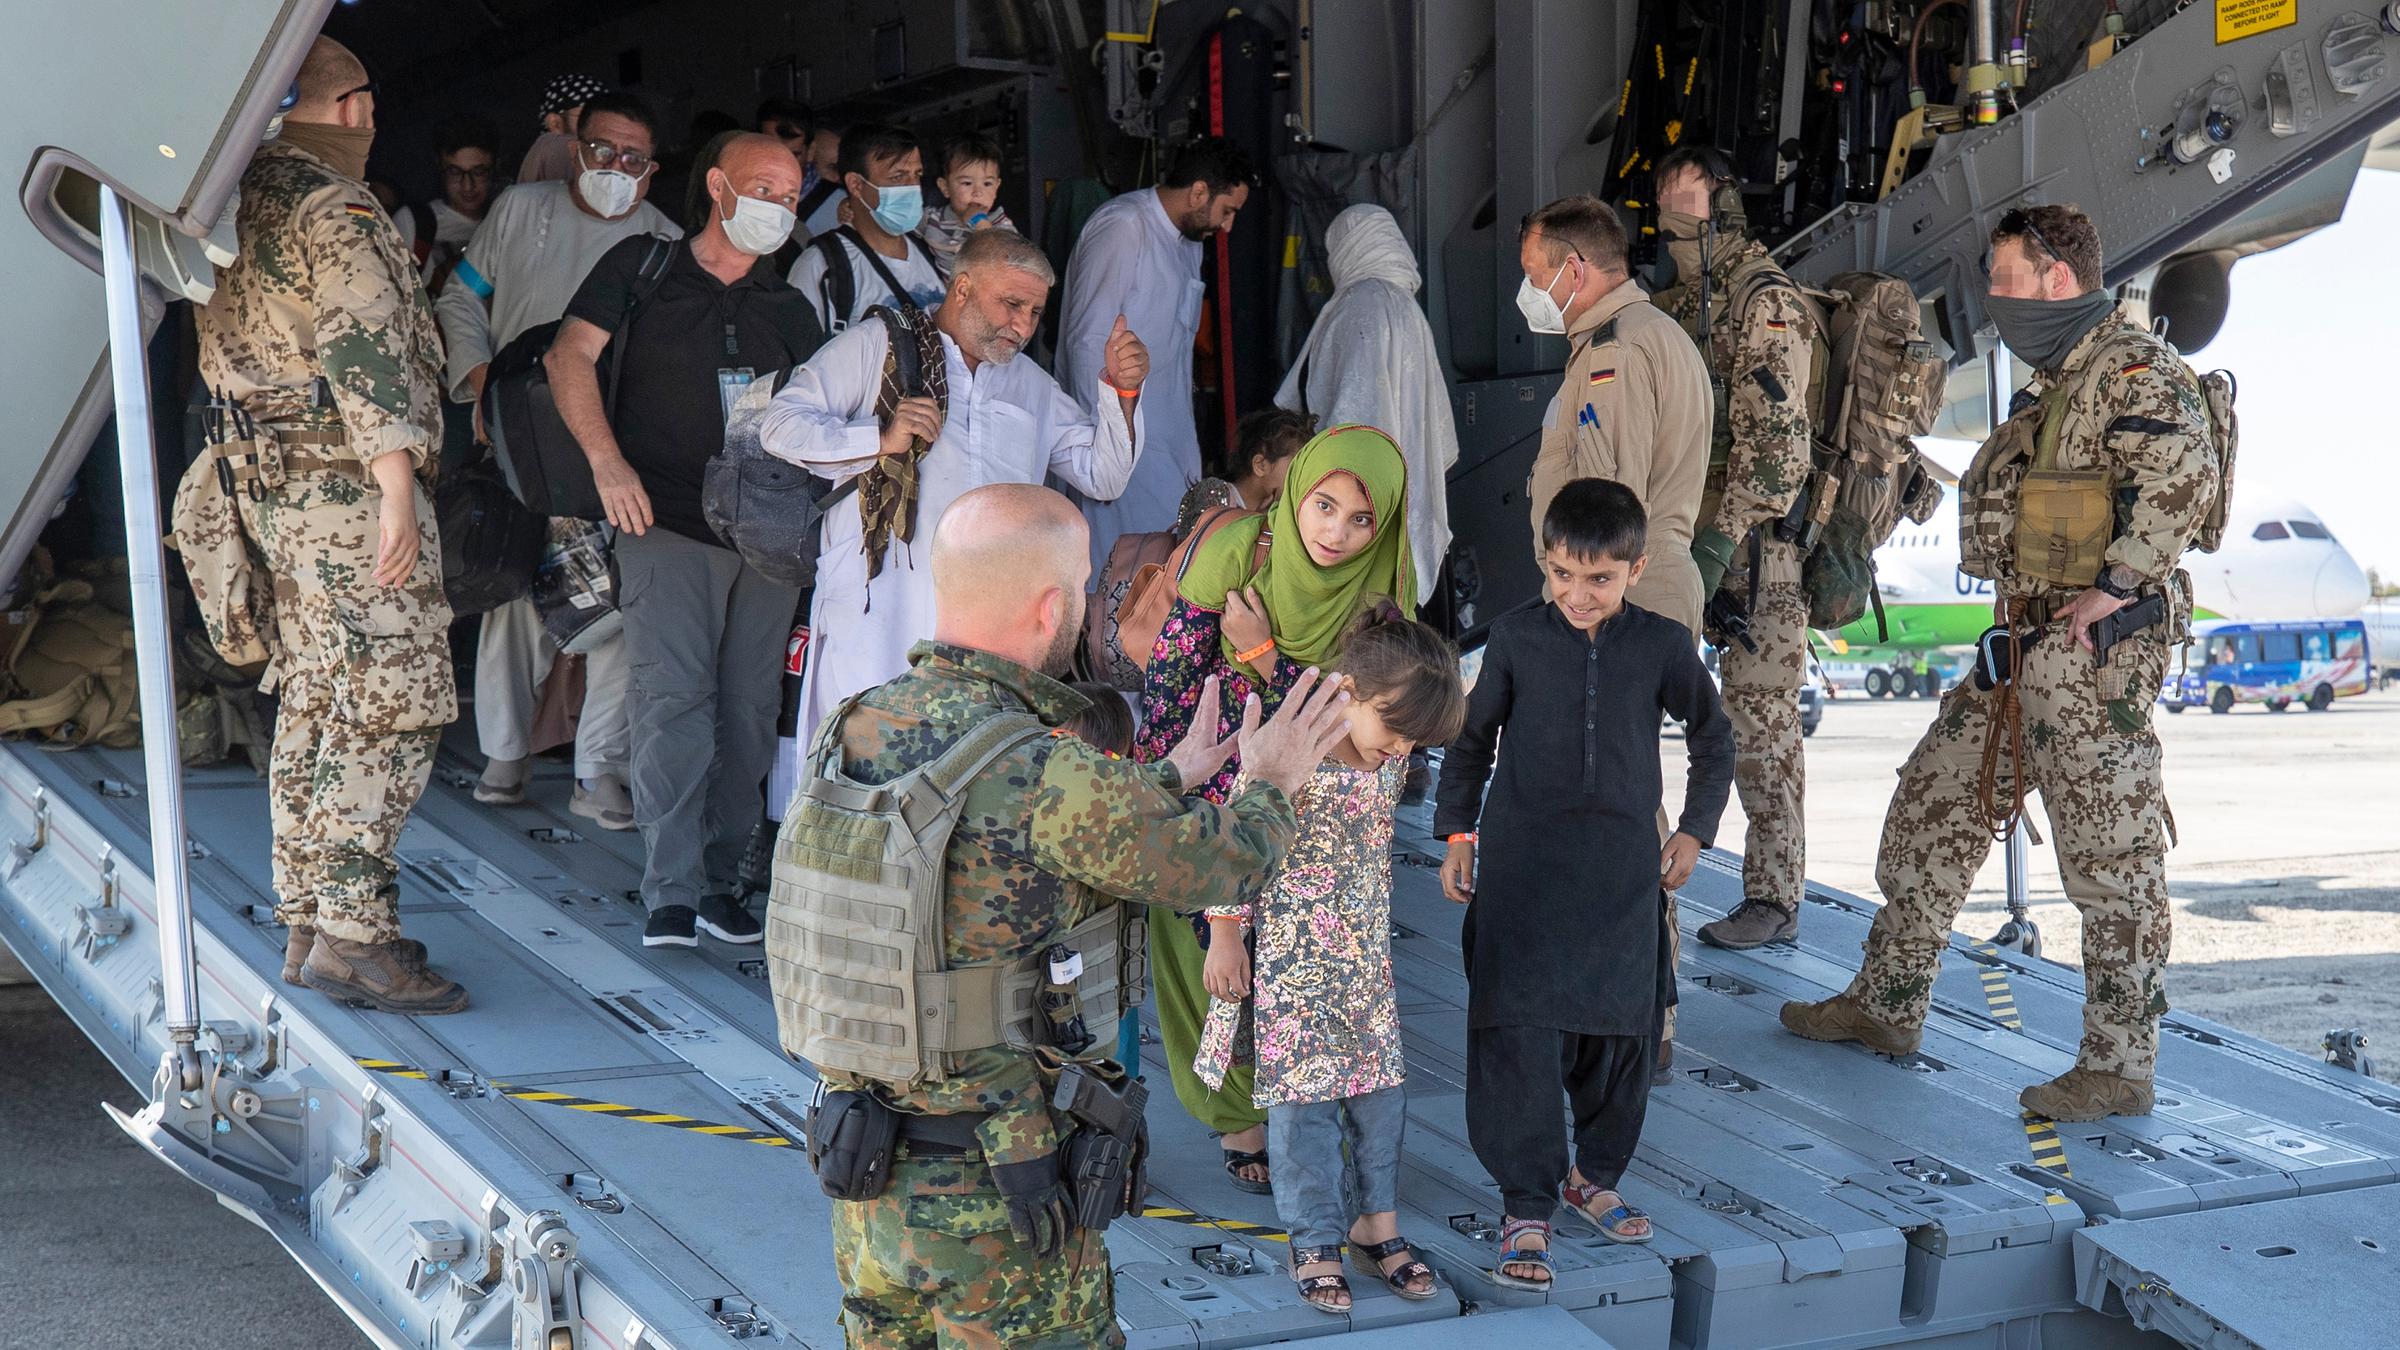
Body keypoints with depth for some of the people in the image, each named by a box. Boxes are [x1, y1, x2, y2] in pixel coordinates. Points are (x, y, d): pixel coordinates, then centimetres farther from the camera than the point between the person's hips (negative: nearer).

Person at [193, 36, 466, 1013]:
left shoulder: (243, 202, 16)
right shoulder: (337, 210, -11)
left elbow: (225, 360, 21)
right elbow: (365, 351, -21)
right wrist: (398, 490, -25)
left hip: (274, 484, 9)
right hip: (349, 485, -9)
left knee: (313, 711, 12)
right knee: (387, 715, -8)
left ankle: (306, 925, 16)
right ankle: (353, 935, -11)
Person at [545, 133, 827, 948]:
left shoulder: (788, 309, 17)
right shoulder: (643, 269, 6)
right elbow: (570, 356, -3)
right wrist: (607, 460, -14)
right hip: (667, 523, -4)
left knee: (748, 712, 3)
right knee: (674, 701, -13)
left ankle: (719, 882, 11)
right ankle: (670, 895, -11)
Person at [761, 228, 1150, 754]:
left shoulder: (1033, 385, 26)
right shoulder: (875, 347, 10)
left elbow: (1102, 476, 22)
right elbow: (781, 426, 2)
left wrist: (1123, 393, 6)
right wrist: (881, 440, -11)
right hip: (877, 613, -4)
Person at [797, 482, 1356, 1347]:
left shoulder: (857, 731, -3)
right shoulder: (1047, 775, -25)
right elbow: (1220, 867, -10)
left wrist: (1166, 780, 23)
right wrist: (1270, 785, 13)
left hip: (866, 1174, 7)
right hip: (995, 1201, -7)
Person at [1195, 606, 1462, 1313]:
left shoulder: (1393, 757, -2)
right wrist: (1225, 938, -10)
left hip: (1364, 951, 6)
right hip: (1291, 953, -6)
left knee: (1381, 1083, 11)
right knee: (1302, 1093, 2)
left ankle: (1375, 1220, 25)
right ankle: (1314, 1241, 14)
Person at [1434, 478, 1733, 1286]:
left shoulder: (1662, 646, -1)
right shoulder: (1517, 637, -2)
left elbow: (1713, 741, 15)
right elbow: (1473, 737, 10)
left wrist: (1693, 832, 11)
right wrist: (1458, 833, 7)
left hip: (1621, 871, 2)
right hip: (1522, 864, -1)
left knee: (1621, 1030, 9)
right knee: (1520, 1032, -8)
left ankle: (1593, 1174, 30)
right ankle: (1526, 1207, -1)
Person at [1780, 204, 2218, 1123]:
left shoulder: (2134, 367, -12)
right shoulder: (2053, 382, 20)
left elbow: (2184, 473, -28)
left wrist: (2114, 586, -24)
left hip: (2097, 648, -10)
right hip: (2023, 647, 11)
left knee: (2110, 858, -4)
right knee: (1932, 807, 14)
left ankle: (2120, 1066, 3)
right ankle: (1887, 1004, 25)